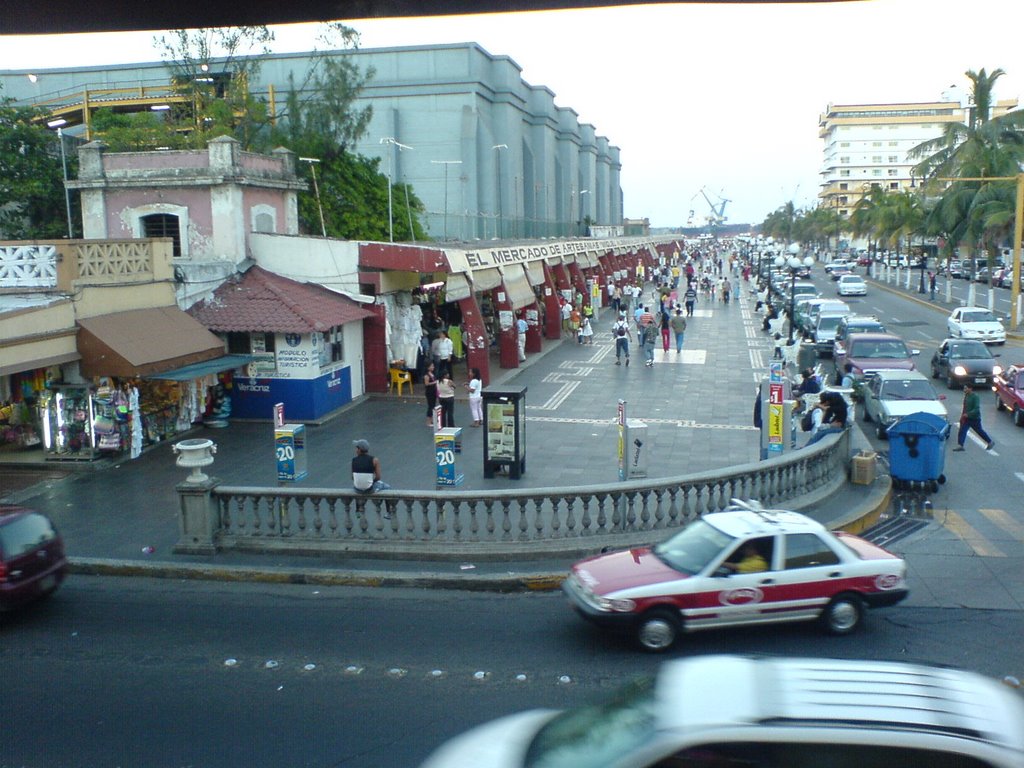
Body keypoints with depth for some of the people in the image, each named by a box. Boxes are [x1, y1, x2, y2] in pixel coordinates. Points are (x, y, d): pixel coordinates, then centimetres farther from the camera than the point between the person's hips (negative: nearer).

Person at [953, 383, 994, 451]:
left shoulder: (975, 397, -19)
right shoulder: (966, 396, 7)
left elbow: (977, 409, -25)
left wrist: (968, 414, -31)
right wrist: (963, 415, 13)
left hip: (975, 418, -7)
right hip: (967, 418, 7)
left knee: (980, 431, 9)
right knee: (962, 430, -6)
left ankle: (990, 442, 29)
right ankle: (960, 445, -8)